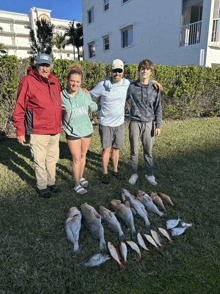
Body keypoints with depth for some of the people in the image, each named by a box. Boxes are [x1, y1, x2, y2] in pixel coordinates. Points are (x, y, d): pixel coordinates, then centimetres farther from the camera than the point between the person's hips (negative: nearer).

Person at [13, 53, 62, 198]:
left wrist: (60, 125, 20)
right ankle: (42, 186, 24)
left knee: (53, 158, 16)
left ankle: (51, 182, 34)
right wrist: (20, 131, -7)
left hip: (55, 130, 6)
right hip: (38, 131, -5)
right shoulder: (28, 81, -7)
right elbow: (20, 108, -6)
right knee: (40, 161, 5)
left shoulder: (54, 81, 10)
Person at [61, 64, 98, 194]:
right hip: (72, 132, -3)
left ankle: (81, 177, 39)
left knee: (83, 155, 16)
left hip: (86, 130, 3)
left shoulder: (85, 94, -2)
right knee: (76, 159, 1)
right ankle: (77, 184, 19)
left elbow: (93, 107, 15)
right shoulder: (62, 96, -9)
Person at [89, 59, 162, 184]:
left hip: (119, 123, 3)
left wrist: (153, 82, 6)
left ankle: (115, 170, 30)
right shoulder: (103, 85, -7)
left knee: (116, 148, 13)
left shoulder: (127, 84, 0)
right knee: (106, 149, 3)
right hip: (106, 124, -2)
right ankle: (105, 173, 21)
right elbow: (91, 96, 5)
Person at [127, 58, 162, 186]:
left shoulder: (155, 89, 3)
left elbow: (158, 108, 5)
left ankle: (150, 174, 24)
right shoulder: (132, 87, -1)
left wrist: (158, 125, 1)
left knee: (149, 151, 8)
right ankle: (134, 174, 23)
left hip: (149, 124, 1)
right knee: (134, 150, 5)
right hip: (135, 123, 0)